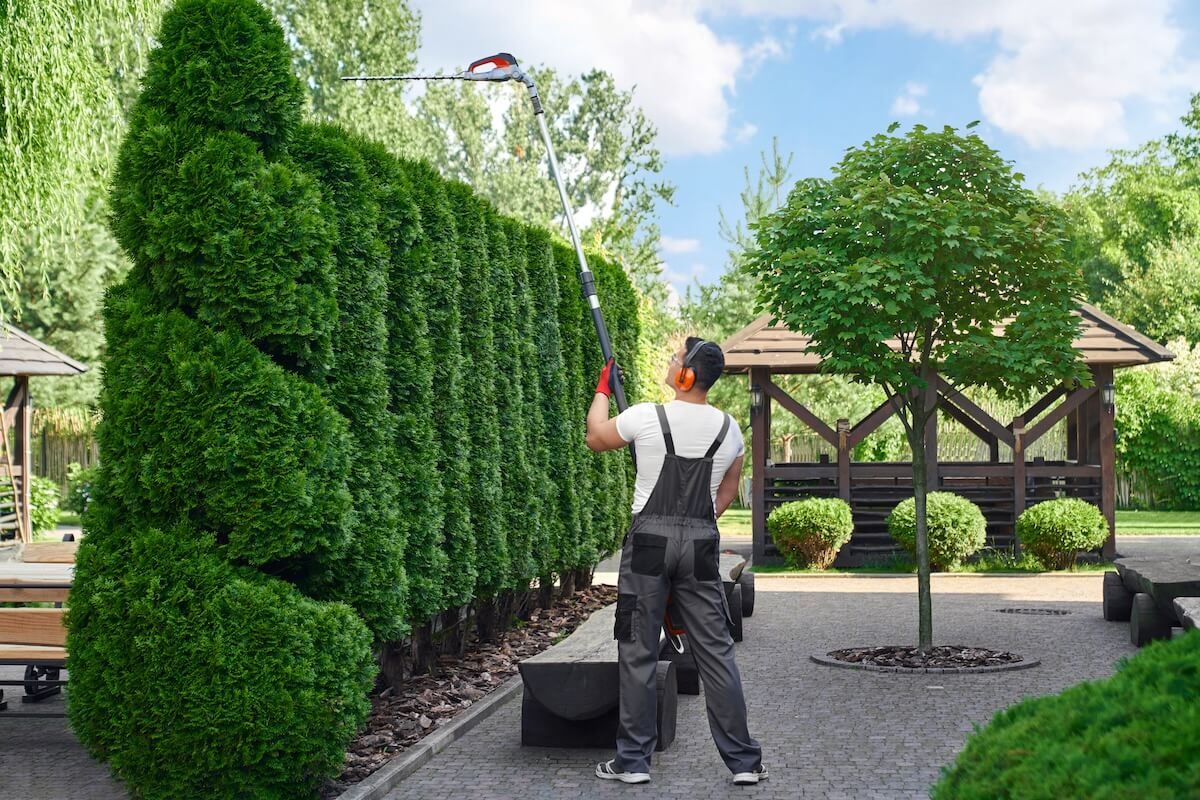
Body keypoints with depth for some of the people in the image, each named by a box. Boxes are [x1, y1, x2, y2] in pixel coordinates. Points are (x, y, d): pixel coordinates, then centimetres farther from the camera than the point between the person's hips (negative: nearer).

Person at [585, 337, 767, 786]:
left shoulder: (646, 417, -9)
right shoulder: (728, 428, 4)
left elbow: (596, 438, 10)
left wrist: (602, 390, 25)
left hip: (650, 540, -3)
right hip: (702, 543, 3)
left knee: (638, 653, 5)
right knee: (716, 652, 7)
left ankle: (633, 761, 11)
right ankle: (743, 761, 10)